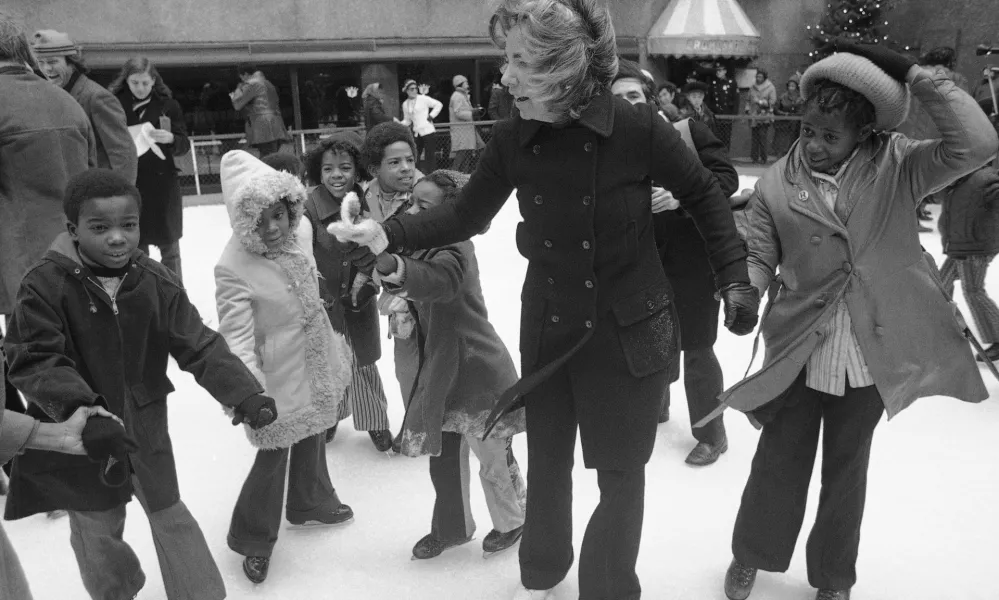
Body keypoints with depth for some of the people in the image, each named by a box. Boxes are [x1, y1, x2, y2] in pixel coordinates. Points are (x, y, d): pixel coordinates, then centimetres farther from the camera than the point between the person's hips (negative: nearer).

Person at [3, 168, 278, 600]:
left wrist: (244, 394, -26)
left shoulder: (156, 281, -12)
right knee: (98, 530, 19)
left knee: (170, 514, 18)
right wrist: (82, 410, -37)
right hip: (79, 436, -1)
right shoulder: (45, 285, -19)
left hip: (145, 426, 2)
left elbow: (200, 346, -13)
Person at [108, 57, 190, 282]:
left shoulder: (167, 105, 0)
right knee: (136, 247, 7)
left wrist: (170, 139, -20)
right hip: (128, 183, 1)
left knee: (169, 246, 7)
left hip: (163, 183, 0)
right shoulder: (116, 103, 1)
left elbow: (184, 145, 0)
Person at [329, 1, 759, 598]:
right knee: (546, 460, 20)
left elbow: (704, 196, -5)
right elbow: (466, 214, 0)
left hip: (628, 331, -3)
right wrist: (390, 234, -13)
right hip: (547, 328, 4)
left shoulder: (638, 128, -19)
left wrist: (736, 278, -9)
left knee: (620, 472, 11)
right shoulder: (513, 139, -10)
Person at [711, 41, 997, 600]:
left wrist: (914, 74, -21)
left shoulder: (897, 166, -8)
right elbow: (758, 258, -1)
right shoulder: (776, 185, -7)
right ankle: (752, 554, 40)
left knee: (846, 469, 17)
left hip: (871, 355, 0)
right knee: (779, 462, 14)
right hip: (798, 352, 0)